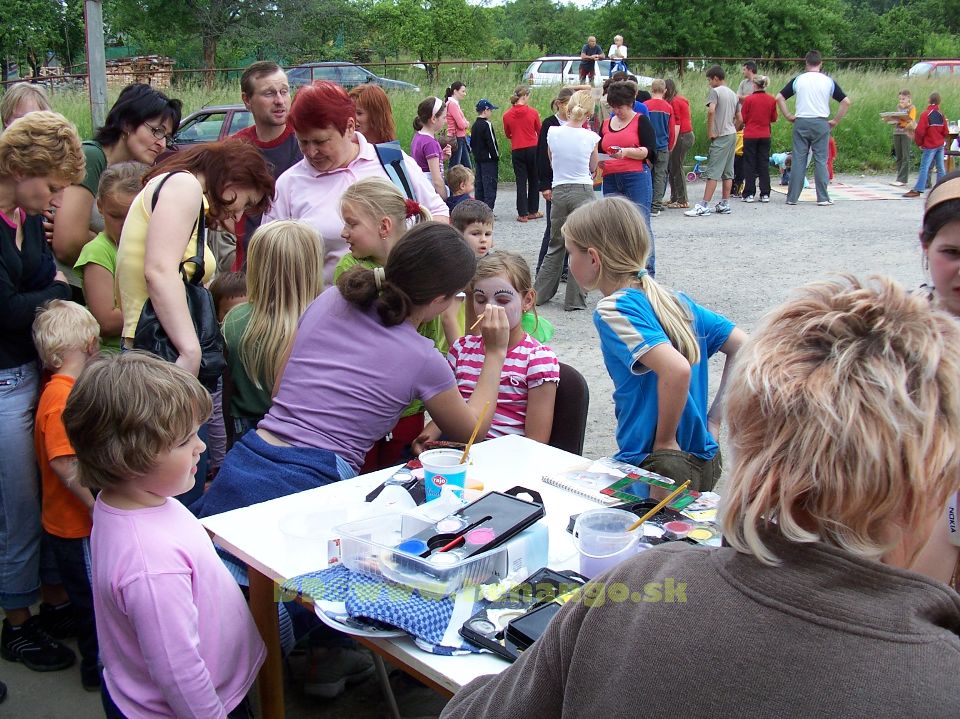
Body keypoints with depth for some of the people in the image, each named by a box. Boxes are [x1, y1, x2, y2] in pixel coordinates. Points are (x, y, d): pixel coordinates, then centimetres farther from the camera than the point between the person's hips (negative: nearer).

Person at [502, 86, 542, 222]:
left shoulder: (507, 115, -2)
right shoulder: (533, 112, -7)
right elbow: (539, 131, 5)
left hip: (517, 151, 1)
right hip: (532, 149, -1)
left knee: (521, 182, 4)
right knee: (534, 180, 13)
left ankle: (523, 214, 2)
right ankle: (533, 211, 17)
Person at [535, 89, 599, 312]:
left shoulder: (553, 133, -3)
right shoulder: (591, 137, -8)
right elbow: (593, 168, 8)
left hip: (559, 191, 3)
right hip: (583, 192, -3)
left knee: (556, 245, 16)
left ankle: (541, 293, 19)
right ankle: (575, 300, 6)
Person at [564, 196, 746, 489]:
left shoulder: (612, 309, -15)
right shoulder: (676, 300, 7)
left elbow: (677, 369, -29)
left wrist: (665, 441, -17)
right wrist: (713, 420, 7)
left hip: (656, 465, -8)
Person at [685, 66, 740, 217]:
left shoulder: (715, 91, -7)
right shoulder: (733, 94, 18)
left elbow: (711, 110, -24)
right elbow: (739, 119, 19)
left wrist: (710, 131, -17)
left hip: (721, 137, -8)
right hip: (732, 135, 8)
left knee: (713, 172, -10)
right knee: (727, 172, 10)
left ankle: (704, 206, -13)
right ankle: (725, 204, 13)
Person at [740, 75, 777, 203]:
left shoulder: (748, 99, -11)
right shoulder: (771, 100, -1)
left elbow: (742, 119, -5)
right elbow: (774, 119, 7)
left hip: (750, 136, -3)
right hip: (765, 136, 3)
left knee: (750, 165, 4)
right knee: (764, 164, 8)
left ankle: (749, 194, 2)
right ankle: (765, 194, 8)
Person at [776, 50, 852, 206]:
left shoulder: (798, 80, 3)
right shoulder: (828, 81, 2)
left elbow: (779, 97, 1)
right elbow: (846, 101, 0)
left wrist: (788, 116, 6)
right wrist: (835, 120, 6)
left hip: (801, 123, 1)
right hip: (821, 123, 0)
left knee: (798, 160, 3)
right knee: (821, 160, 3)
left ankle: (792, 197, 5)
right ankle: (823, 198, 4)